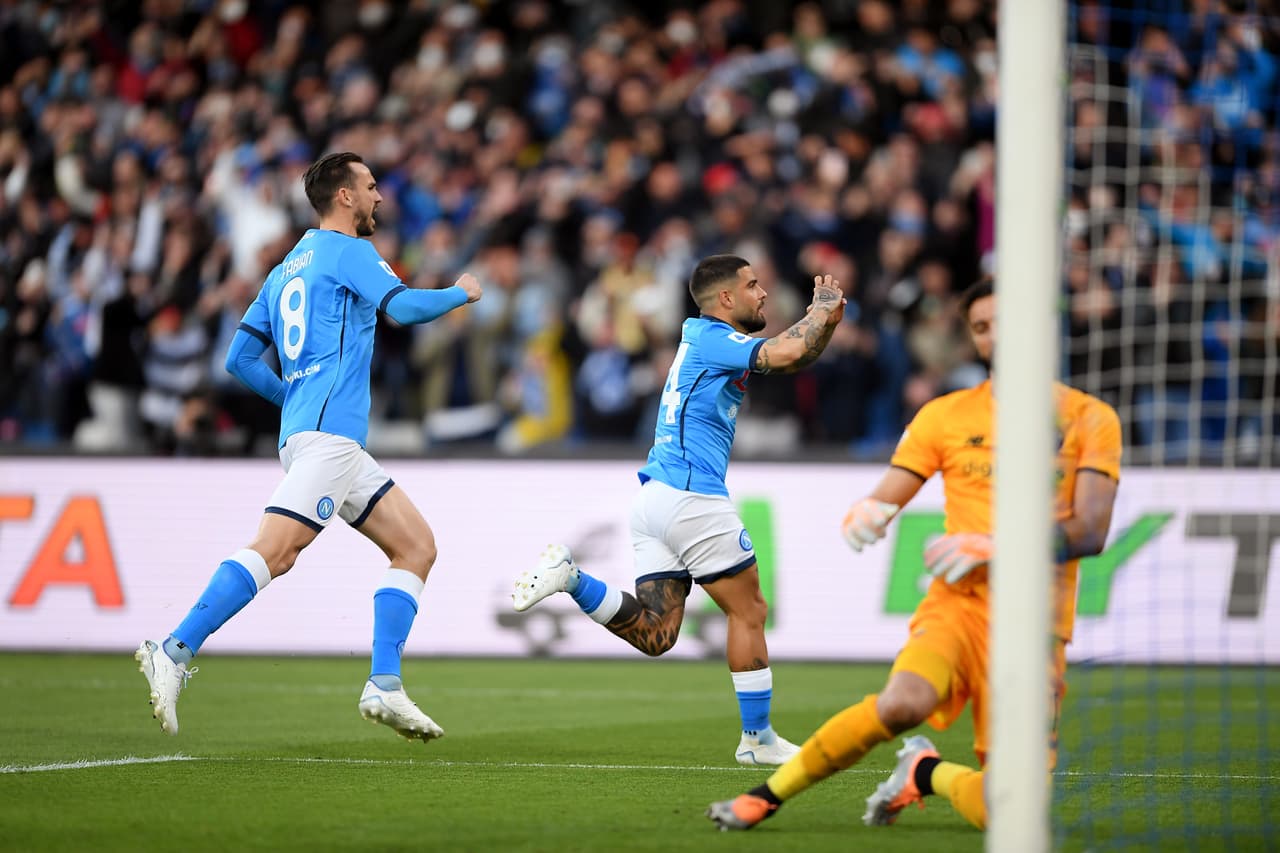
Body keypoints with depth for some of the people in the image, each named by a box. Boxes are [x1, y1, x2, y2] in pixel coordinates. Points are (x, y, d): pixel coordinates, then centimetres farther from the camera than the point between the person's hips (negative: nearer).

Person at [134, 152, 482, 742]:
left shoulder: (285, 270, 24)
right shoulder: (345, 250, 0)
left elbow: (239, 360, 23)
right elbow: (403, 307, -13)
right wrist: (461, 293, 4)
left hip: (332, 439, 10)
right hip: (327, 432, -10)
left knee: (417, 546, 8)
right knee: (274, 551, -20)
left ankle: (384, 687, 0)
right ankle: (174, 654, -26)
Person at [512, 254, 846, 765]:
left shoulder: (706, 338, 21)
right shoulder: (711, 338, -7)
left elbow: (796, 359, 30)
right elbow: (786, 352, -22)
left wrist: (826, 319, 14)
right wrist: (822, 309, -5)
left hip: (654, 495, 9)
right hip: (691, 495, -9)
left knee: (654, 634, 4)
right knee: (749, 611, 3)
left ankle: (569, 576, -8)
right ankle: (758, 738, 7)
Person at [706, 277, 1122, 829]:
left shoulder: (1089, 419, 5)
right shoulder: (944, 416, 10)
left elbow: (1090, 531, -5)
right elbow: (885, 497, 10)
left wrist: (993, 547, -18)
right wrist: (864, 514, -15)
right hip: (959, 603, 0)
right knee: (903, 702, -34)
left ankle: (926, 773, 23)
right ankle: (769, 794, -15)